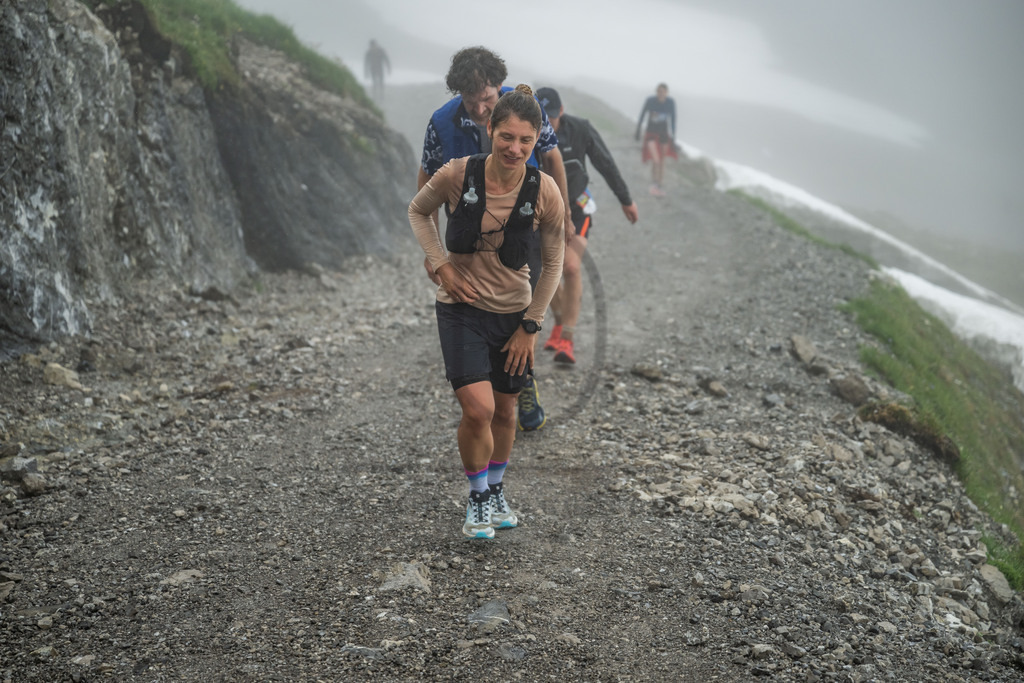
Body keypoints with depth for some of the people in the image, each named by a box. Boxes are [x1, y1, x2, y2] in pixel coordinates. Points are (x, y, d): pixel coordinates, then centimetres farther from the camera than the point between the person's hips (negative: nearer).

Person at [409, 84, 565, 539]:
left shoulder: (545, 192, -14)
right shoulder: (457, 175, -17)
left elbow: (553, 264, -1)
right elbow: (418, 211, 5)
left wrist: (530, 326, -1)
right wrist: (441, 265, -8)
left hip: (514, 311, 2)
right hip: (461, 308, -2)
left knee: (505, 410, 14)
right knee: (477, 407, -16)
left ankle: (496, 491, 40)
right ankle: (477, 500, 9)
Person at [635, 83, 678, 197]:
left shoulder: (671, 102, -10)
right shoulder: (649, 101, -16)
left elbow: (673, 119, 1)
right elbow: (642, 115, -3)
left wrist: (673, 136, 2)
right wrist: (638, 131, 2)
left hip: (664, 134, 3)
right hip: (651, 134, -3)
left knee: (662, 161, 12)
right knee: (655, 160, -17)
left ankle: (659, 186, 26)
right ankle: (654, 184, -1)